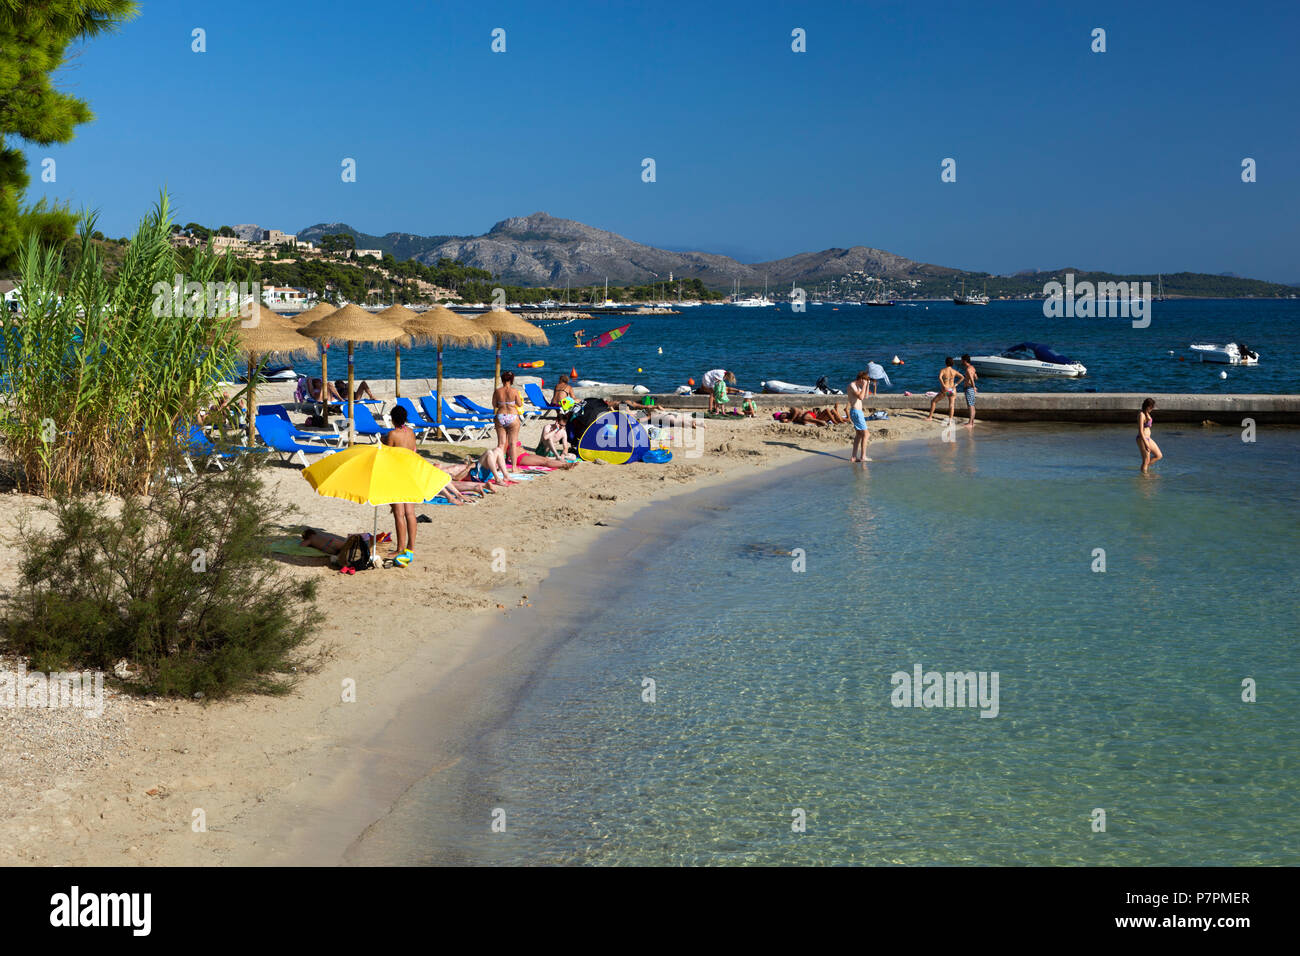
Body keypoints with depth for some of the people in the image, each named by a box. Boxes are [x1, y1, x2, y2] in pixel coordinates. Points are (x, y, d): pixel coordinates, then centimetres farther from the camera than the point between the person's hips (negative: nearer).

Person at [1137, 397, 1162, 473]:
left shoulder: (1147, 414, 11)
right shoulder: (1141, 415, -19)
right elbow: (1140, 431, -22)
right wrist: (1146, 444, -23)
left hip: (1148, 438, 10)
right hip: (1142, 439, -10)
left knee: (1159, 456, 13)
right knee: (1146, 460, -2)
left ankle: (1145, 467, 22)